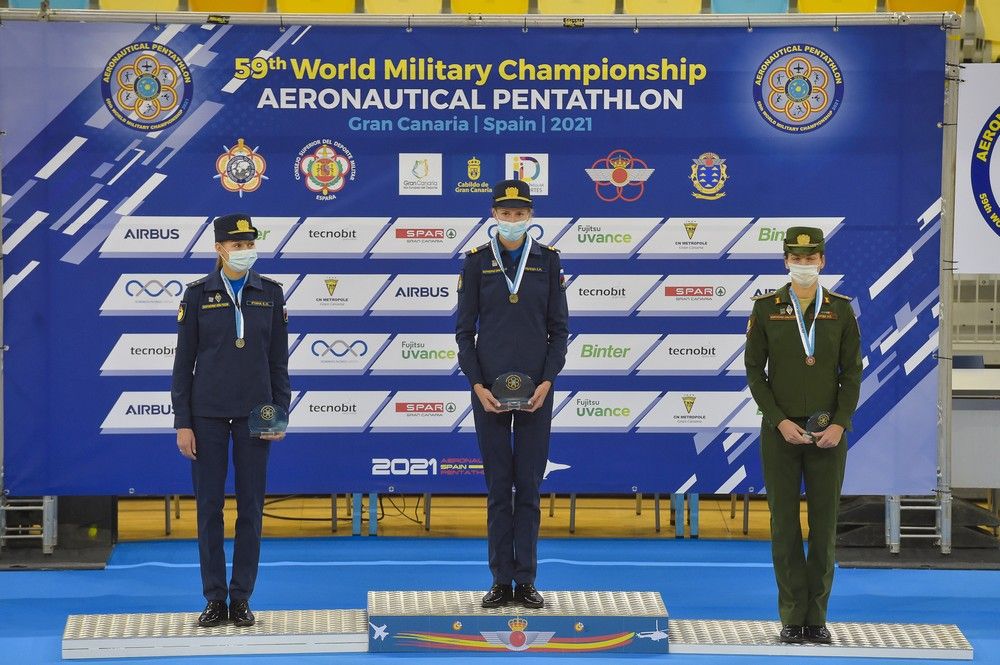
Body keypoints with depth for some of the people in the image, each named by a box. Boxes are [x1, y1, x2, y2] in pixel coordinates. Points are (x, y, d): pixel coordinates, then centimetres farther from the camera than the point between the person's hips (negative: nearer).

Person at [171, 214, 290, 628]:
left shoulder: (270, 293, 4)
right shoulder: (198, 294, -1)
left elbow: (278, 359, 7)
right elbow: (183, 361, 0)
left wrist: (280, 412, 0)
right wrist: (182, 422, -4)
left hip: (254, 411, 1)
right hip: (208, 411, -1)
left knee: (251, 504, 2)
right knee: (210, 504, 1)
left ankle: (242, 598, 9)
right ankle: (214, 599, 8)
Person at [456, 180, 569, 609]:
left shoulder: (547, 261, 4)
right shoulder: (477, 262, 2)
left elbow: (559, 328, 5)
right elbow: (464, 330, 2)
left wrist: (547, 381, -7)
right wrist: (477, 385, -9)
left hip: (536, 389, 0)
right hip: (490, 388, 0)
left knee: (529, 485, 2)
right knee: (498, 486, 2)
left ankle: (526, 581, 6)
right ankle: (501, 581, 6)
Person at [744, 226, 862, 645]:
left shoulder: (840, 309, 3)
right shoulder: (766, 308, -1)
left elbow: (852, 373, 3)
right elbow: (754, 371, -1)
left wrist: (839, 425, -10)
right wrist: (780, 422, -12)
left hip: (827, 434, 1)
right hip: (780, 432, -1)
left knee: (824, 525, 2)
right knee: (785, 525, 0)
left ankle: (817, 618, 10)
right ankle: (792, 619, 6)